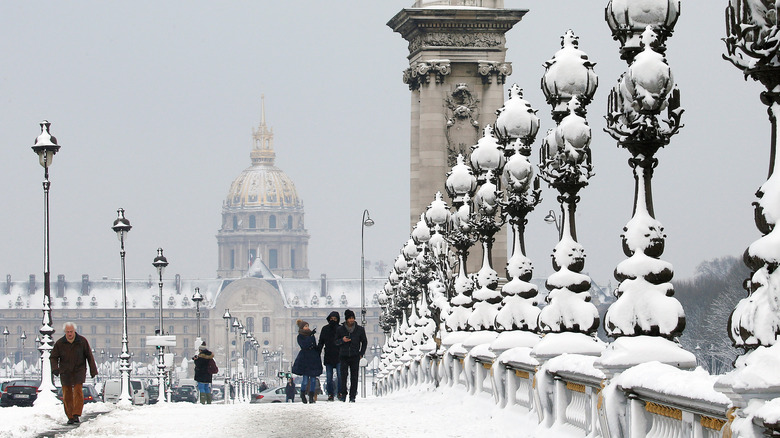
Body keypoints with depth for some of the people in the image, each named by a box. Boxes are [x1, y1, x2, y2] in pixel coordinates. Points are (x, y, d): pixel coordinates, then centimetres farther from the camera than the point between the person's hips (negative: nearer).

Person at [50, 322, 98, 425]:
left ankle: (76, 415, -17)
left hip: (79, 370, -1)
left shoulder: (82, 341, -5)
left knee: (78, 391, -17)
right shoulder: (59, 343, -4)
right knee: (67, 394, 0)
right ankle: (70, 417, 8)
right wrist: (55, 368, -18)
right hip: (65, 372, 1)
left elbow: (89, 356, 4)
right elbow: (53, 357, 0)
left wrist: (93, 370, 6)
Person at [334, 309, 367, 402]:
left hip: (355, 356, 0)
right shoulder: (340, 329, 3)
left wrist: (361, 353, 5)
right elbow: (336, 342, 11)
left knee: (354, 377, -2)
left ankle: (352, 396, 3)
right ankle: (343, 393, 4)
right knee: (344, 375, -10)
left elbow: (364, 342, 15)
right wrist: (342, 340, -12)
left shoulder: (360, 330, 4)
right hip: (344, 356, 0)